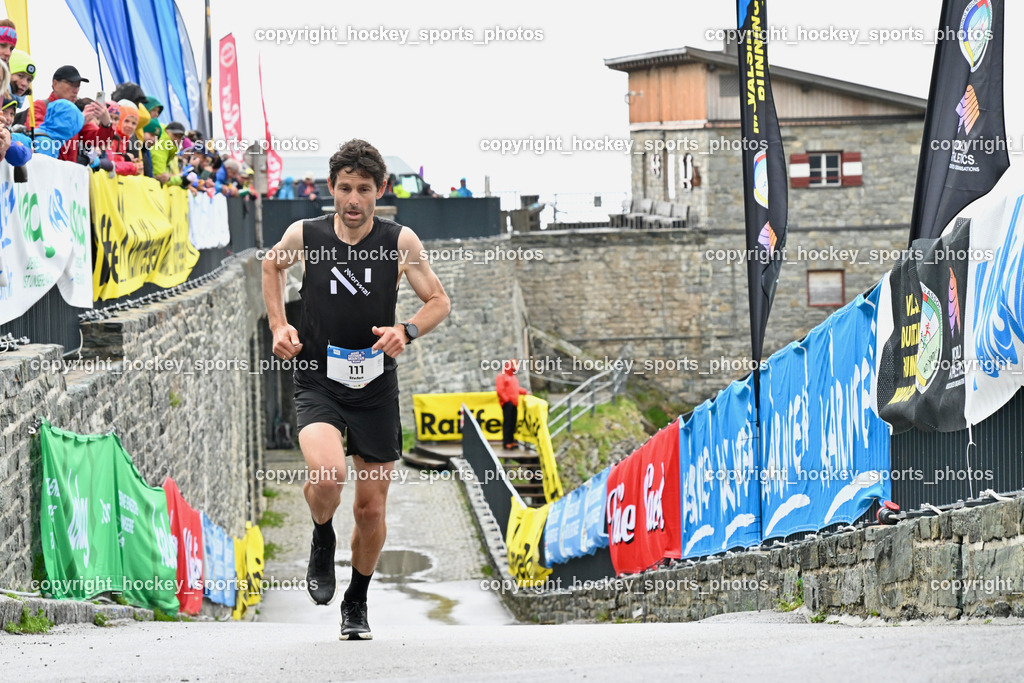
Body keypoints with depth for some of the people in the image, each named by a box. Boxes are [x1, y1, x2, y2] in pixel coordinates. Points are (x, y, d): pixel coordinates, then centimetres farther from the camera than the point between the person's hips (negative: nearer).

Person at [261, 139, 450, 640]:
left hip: (376, 388, 1)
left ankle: (357, 603, 32)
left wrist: (407, 331, -16)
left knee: (371, 509, 8)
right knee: (328, 475, -29)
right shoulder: (305, 235, -5)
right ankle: (322, 539, 5)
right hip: (318, 384, -1)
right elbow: (272, 264, 17)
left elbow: (439, 301, 4)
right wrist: (278, 325, 5)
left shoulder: (401, 242, -6)